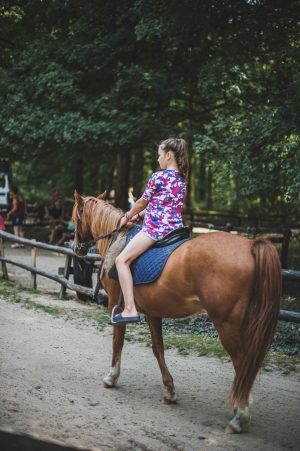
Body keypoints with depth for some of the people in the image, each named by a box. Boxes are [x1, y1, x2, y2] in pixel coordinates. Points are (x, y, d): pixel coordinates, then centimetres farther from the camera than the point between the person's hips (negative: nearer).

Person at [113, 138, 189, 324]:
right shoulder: (182, 179, 14)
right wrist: (139, 215, 25)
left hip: (156, 228, -9)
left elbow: (142, 203, 1)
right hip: (176, 227, 9)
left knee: (122, 260, -10)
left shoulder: (158, 177, -9)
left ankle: (130, 309, -20)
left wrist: (127, 217, 18)